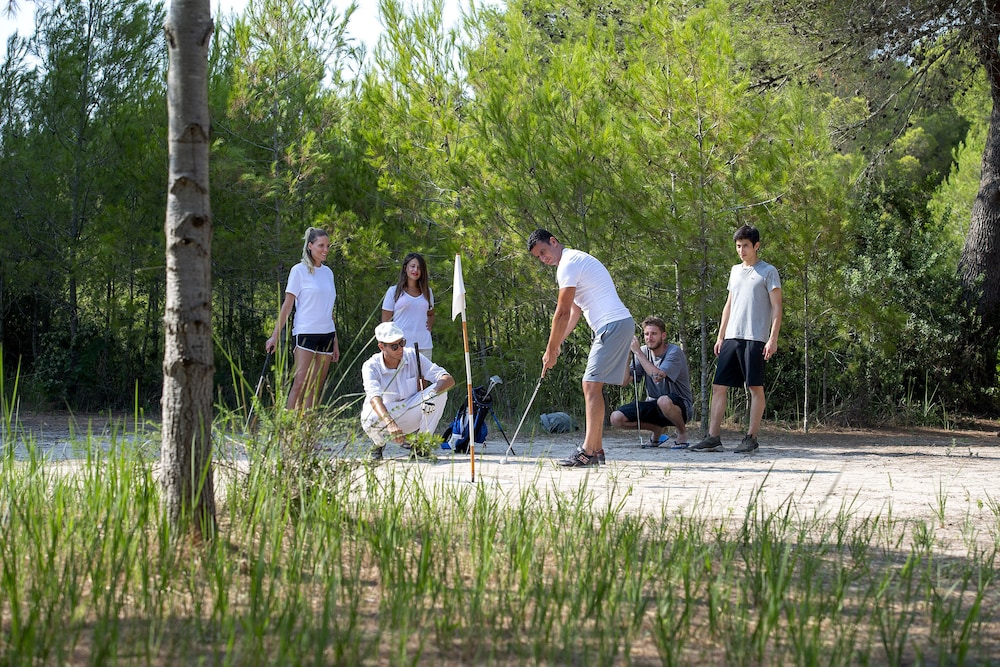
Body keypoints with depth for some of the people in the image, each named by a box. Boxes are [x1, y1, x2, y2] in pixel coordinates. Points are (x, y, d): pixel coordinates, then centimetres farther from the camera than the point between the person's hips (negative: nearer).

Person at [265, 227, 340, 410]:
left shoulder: (327, 272, 15)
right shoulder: (299, 270, -3)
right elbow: (288, 305, -4)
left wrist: (335, 341, 18)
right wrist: (275, 336, -9)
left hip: (326, 334, 6)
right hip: (305, 333, -6)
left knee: (315, 388, 1)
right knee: (300, 384, -14)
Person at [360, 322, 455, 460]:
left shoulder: (413, 357, -12)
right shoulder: (371, 366, -20)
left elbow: (449, 380, -17)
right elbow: (374, 398, -38)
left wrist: (432, 394, -40)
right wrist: (390, 423, -56)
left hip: (410, 416, 2)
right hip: (384, 414, -2)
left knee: (440, 392, -21)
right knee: (369, 420, -38)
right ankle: (379, 443, 2)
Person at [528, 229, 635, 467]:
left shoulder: (568, 264, -10)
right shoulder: (576, 260, 22)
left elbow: (562, 313, -12)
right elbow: (575, 311, 26)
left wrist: (551, 351, -6)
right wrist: (558, 344, 21)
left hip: (613, 325, -10)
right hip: (614, 325, 10)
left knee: (592, 385, -14)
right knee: (592, 385, 10)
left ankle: (588, 451, -18)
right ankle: (596, 449, 10)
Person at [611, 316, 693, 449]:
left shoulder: (674, 352, -16)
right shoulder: (644, 352, 1)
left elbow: (657, 376, -32)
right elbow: (625, 380, -5)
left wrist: (637, 351, -25)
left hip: (679, 405, -6)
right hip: (653, 403, 6)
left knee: (664, 401, -42)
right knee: (616, 418, -14)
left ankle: (682, 432, -9)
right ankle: (657, 429, 12)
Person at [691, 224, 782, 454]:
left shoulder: (768, 272, -1)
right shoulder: (735, 271, 18)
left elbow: (776, 308, -4)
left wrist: (773, 338, -13)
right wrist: (720, 336, 17)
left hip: (755, 338, -7)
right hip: (731, 338, 7)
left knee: (755, 387, -3)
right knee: (718, 386, 1)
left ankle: (751, 438, 1)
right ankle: (713, 438, 0)